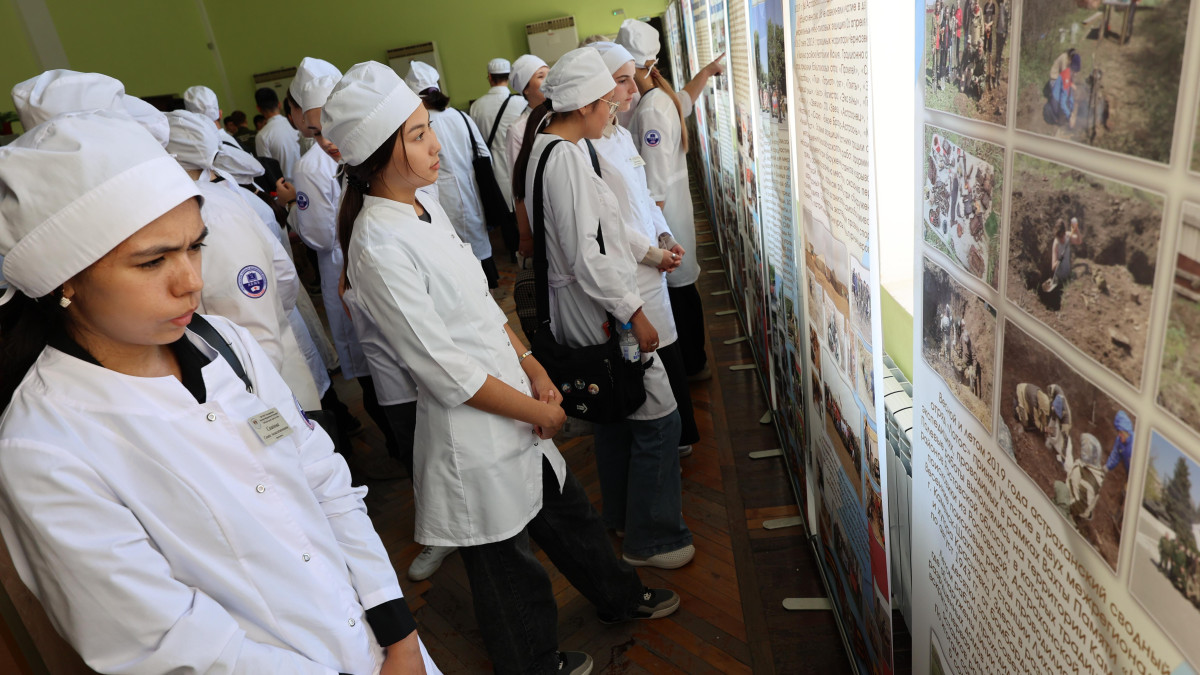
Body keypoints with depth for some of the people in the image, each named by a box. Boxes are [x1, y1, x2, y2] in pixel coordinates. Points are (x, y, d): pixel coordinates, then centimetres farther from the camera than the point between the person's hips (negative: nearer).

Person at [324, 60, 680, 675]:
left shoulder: (424, 201, 1)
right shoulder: (378, 248, -25)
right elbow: (446, 369, -23)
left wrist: (534, 370, 2)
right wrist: (536, 410, -11)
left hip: (514, 403, 8)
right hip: (471, 429, -8)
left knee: (566, 509, 27)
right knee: (504, 560, 16)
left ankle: (619, 596, 53)